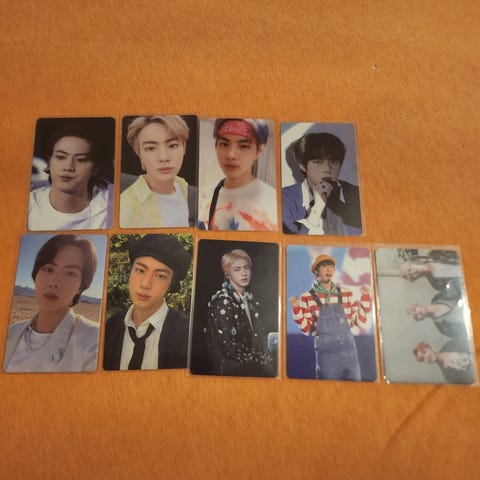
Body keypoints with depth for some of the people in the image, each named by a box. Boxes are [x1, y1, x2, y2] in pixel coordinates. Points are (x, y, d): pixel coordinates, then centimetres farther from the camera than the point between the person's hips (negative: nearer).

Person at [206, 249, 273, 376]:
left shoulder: (251, 300, 10)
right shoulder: (222, 301, -13)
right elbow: (228, 346, -17)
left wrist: (266, 357, -2)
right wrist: (261, 360, -14)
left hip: (252, 364, 7)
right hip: (229, 368, -7)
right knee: (269, 372, -25)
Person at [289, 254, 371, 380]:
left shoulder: (346, 294, 6)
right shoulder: (307, 298, -2)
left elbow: (361, 323, 7)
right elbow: (307, 329, -2)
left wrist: (365, 298, 2)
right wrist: (296, 309, -13)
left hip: (349, 349, 3)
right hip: (326, 352, -3)